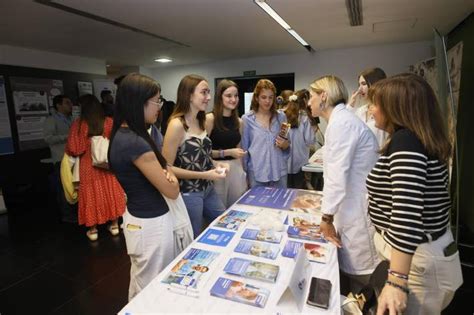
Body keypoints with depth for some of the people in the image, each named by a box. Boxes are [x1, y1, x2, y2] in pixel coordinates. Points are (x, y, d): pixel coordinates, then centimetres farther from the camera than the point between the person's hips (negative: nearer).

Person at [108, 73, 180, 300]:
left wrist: (162, 173, -12)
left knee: (141, 285, 29)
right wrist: (169, 176, 2)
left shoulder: (122, 135, 3)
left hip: (137, 216, 9)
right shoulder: (135, 143, -26)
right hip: (151, 223, -9)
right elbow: (172, 191, -19)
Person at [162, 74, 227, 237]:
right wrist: (204, 175, -23)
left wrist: (215, 164, -1)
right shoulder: (177, 124, -20)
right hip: (188, 194, -8)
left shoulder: (201, 121, 5)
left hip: (208, 189, 8)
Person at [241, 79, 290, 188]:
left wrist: (285, 145, -9)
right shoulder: (247, 119, -2)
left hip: (279, 171, 2)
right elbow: (244, 148, 2)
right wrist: (245, 172, 2)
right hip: (256, 172, -2)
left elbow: (286, 145, 14)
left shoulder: (281, 117, 5)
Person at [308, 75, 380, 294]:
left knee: (359, 274, 6)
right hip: (353, 208, 9)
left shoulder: (341, 122, -18)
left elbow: (337, 174, -21)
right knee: (349, 268, 18)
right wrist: (328, 212, 17)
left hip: (361, 212, -9)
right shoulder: (341, 120, 12)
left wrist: (326, 218, -12)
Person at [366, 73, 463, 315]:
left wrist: (396, 282, -31)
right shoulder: (424, 140, 6)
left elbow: (407, 213, -32)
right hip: (429, 252, 9)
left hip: (419, 262, -9)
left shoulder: (405, 141, -24)